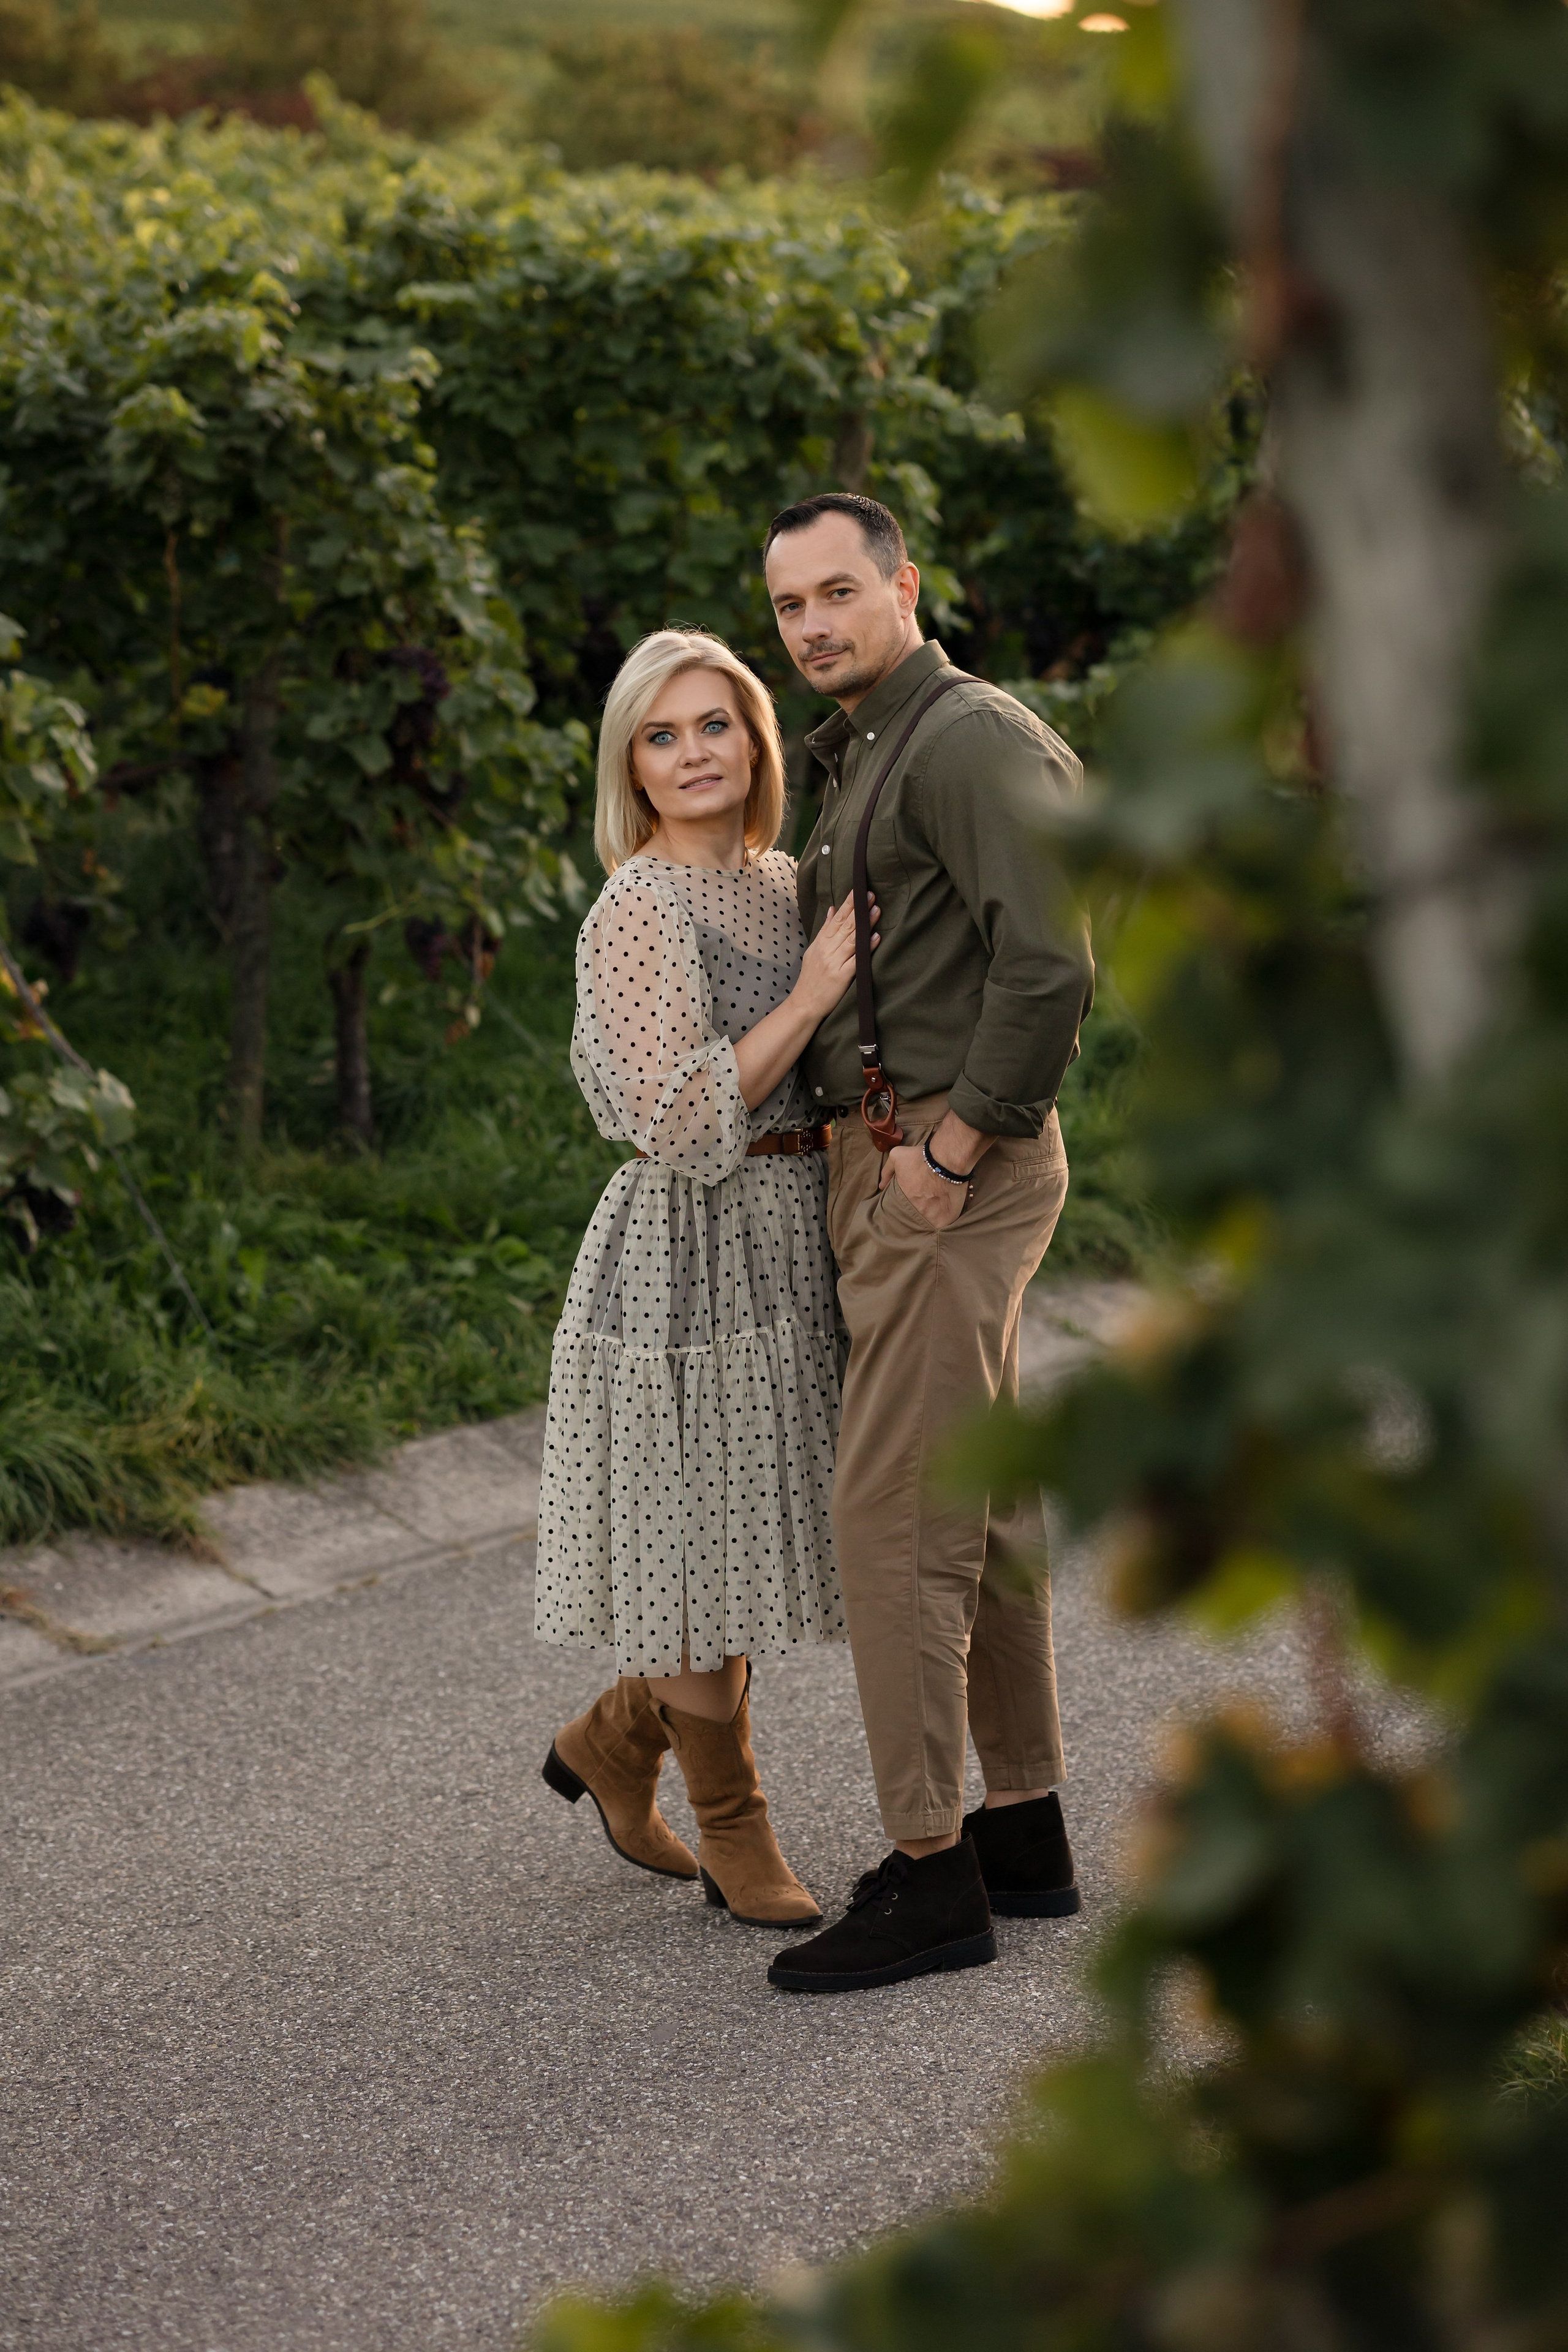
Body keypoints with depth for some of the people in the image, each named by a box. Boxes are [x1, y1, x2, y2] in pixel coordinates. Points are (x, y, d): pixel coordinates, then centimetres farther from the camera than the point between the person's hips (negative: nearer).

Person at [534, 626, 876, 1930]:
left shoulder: (782, 883, 11)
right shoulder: (640, 909, -14)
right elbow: (679, 1120, -22)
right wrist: (811, 998, -19)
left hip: (792, 1247, 8)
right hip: (696, 1254, -8)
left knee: (769, 1535, 13)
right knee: (706, 1545, 2)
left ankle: (614, 1736, 34)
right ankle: (733, 1825, 20)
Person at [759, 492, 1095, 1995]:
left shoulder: (968, 737, -13)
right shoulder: (862, 760, 19)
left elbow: (1049, 963, -24)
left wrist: (954, 1149, -20)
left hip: (947, 1173, -10)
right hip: (892, 1161, 10)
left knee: (893, 1514, -10)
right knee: (980, 1503, 14)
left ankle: (929, 1871, -5)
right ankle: (1023, 1835, 22)